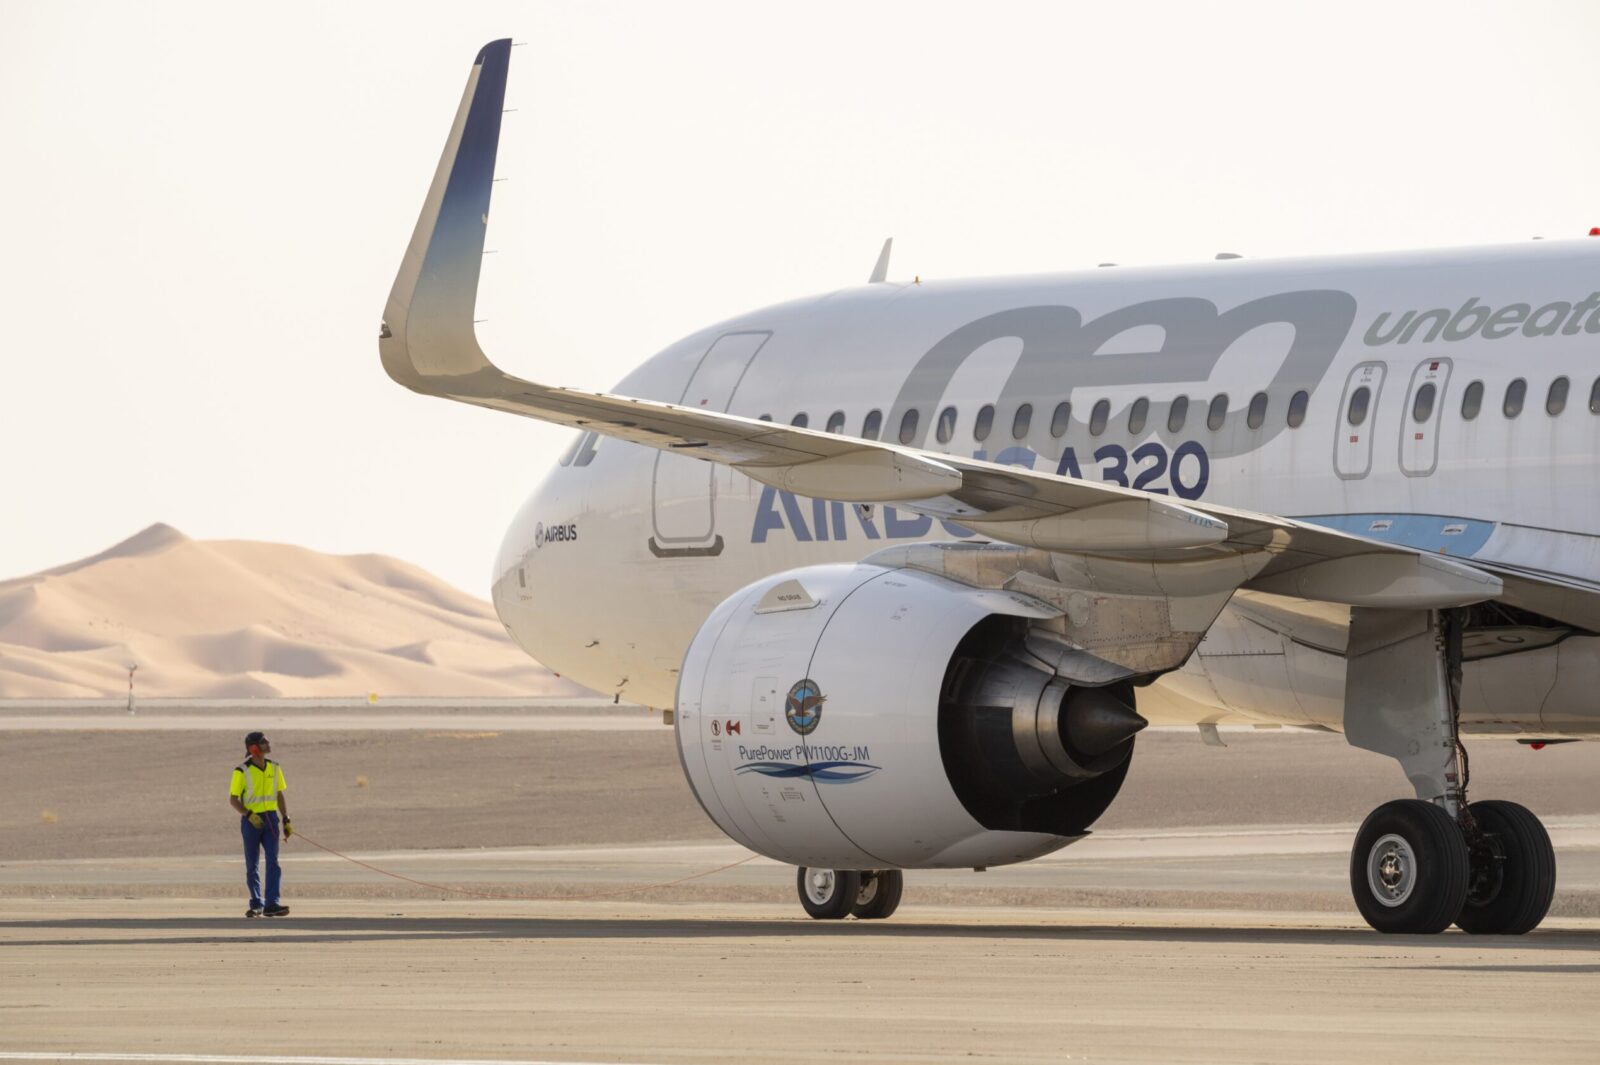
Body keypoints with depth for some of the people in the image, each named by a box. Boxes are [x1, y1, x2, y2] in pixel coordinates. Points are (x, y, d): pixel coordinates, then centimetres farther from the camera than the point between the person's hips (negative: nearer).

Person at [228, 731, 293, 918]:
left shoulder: (274, 767, 7)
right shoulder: (242, 771, -8)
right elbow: (233, 799, -7)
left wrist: (286, 821, 8)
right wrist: (249, 815, -21)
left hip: (270, 819, 3)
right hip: (251, 821, -3)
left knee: (273, 861, -11)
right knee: (252, 865, 5)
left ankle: (272, 904, -17)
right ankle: (256, 905, 17)